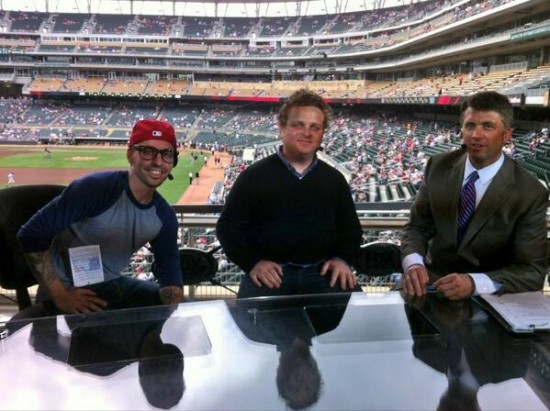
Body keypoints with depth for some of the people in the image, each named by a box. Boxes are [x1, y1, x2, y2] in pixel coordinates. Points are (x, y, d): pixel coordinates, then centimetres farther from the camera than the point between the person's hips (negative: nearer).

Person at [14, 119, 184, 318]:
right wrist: (60, 295, -21)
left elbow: (170, 273, 4)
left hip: (113, 287, 6)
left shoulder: (164, 216, -3)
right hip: (68, 293, -6)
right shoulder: (95, 188, -22)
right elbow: (31, 236, -19)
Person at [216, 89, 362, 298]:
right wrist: (252, 262, -10)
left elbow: (350, 227, 20)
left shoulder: (334, 179, 13)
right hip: (270, 274, -3)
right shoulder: (254, 175, 2)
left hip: (323, 272, 4)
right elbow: (228, 226, 4)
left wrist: (342, 259, 0)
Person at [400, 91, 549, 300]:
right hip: (433, 279, 2)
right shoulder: (439, 166, -2)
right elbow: (417, 226, 3)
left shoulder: (530, 194, -11)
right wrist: (413, 263, -19)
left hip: (487, 296, -1)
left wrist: (474, 283, -29)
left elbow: (532, 271, -11)